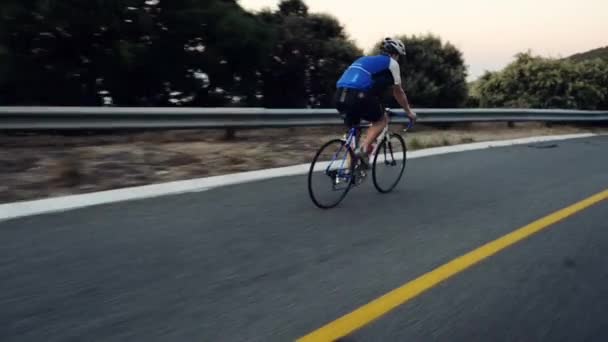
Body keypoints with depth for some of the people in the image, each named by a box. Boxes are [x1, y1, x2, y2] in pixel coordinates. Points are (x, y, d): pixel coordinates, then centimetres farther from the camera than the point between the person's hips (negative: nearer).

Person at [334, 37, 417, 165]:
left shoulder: (366, 59, 35)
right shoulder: (392, 63, 16)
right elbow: (398, 92, 24)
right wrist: (409, 111, 38)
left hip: (339, 96, 6)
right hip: (357, 96, -6)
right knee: (382, 120, 17)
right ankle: (363, 150, -2)